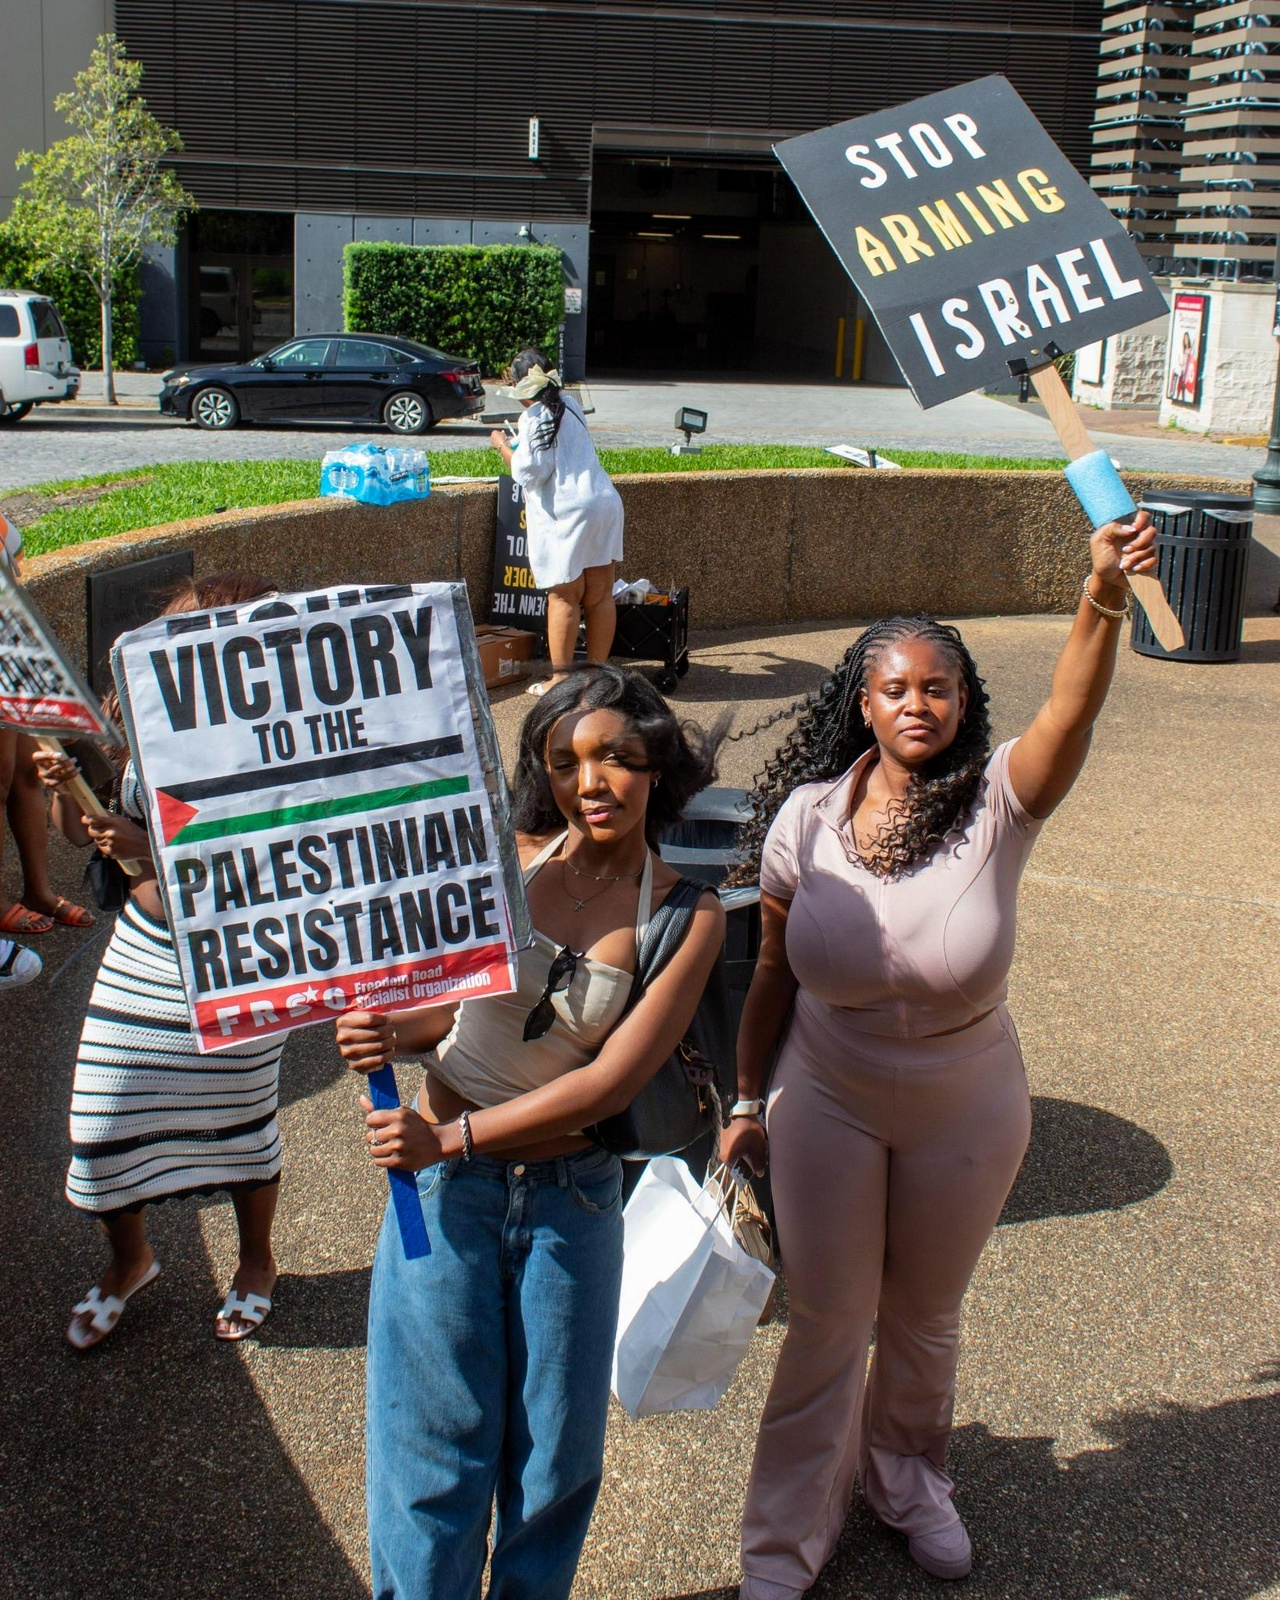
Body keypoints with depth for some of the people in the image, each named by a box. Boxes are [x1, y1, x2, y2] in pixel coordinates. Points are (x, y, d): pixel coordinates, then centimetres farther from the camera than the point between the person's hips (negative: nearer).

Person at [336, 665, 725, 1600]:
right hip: (444, 1183, 0)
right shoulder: (510, 856, -5)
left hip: (572, 1198, 0)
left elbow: (614, 1078, -14)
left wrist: (453, 1137, -18)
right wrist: (393, 1032, -19)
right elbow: (463, 1000, 3)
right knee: (438, 1450, 8)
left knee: (556, 1459, 14)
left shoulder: (689, 916, -8)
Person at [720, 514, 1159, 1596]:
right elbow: (774, 972, -3)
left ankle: (904, 1475, 51)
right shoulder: (807, 816, -13)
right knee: (827, 1323, 12)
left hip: (964, 1118, 0)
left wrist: (1105, 595, -54)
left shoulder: (996, 805, -18)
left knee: (925, 1318, 21)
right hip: (827, 1107, 0)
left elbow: (1073, 712, -38)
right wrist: (746, 1101, 2)